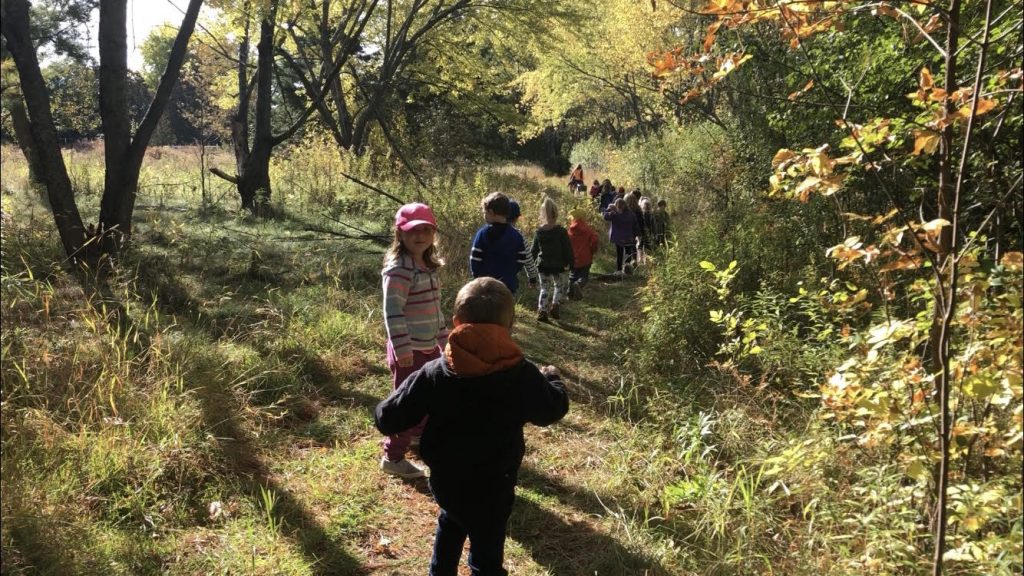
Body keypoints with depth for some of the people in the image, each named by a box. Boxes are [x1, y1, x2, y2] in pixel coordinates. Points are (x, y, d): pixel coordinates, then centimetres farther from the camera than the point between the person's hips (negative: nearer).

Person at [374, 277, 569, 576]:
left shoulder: (434, 373, -15)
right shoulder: (522, 375, -17)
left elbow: (388, 420, -11)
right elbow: (552, 410, 1)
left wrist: (383, 411, 13)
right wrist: (551, 379, 22)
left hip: (445, 481, 3)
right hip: (492, 488, -3)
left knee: (450, 528, 31)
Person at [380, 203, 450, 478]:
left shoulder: (429, 266, 9)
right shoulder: (398, 269, -20)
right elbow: (392, 311, -24)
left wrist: (444, 336, 23)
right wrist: (402, 348, -27)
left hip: (429, 346, 9)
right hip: (409, 350, -9)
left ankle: (419, 434, 47)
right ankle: (393, 458, 14)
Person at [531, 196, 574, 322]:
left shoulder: (539, 232, -3)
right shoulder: (561, 231, -13)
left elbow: (534, 250, 5)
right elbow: (568, 249, -10)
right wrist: (570, 263, 0)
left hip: (543, 266, 2)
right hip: (558, 266, -2)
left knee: (544, 288, 14)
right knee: (560, 285, 19)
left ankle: (542, 311, 5)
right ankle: (555, 305, 1)